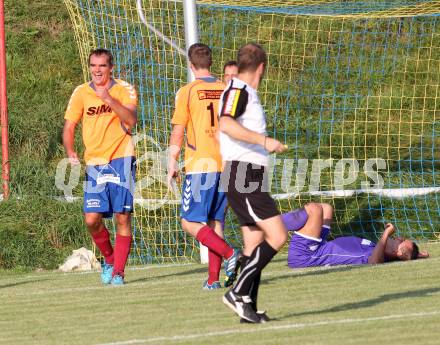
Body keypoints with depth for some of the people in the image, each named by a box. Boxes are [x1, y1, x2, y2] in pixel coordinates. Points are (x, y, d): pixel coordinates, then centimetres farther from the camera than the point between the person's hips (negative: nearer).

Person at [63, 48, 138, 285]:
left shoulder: (124, 90, 0)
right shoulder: (81, 93, 7)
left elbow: (131, 121, -16)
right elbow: (69, 127, 10)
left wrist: (109, 99, -25)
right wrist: (70, 153, -5)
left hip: (120, 159, -2)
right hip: (94, 163, 2)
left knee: (122, 217, -6)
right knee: (92, 219, -6)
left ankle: (118, 272, 1)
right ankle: (108, 259, 19)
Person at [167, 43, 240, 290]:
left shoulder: (187, 92, -4)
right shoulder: (227, 91, 8)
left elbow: (178, 132, -3)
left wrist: (172, 163, 5)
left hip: (200, 166, -5)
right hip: (226, 165, 5)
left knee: (190, 222, -1)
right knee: (215, 222, 9)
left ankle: (229, 253, -20)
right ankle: (214, 278, 3)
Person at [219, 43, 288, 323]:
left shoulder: (246, 92, 20)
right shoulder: (237, 90, -10)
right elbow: (226, 124, -28)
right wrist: (264, 140, -30)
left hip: (251, 177, 10)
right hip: (243, 175, -10)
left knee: (255, 244, 8)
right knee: (277, 236, -15)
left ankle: (248, 308, 8)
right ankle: (238, 292, -15)